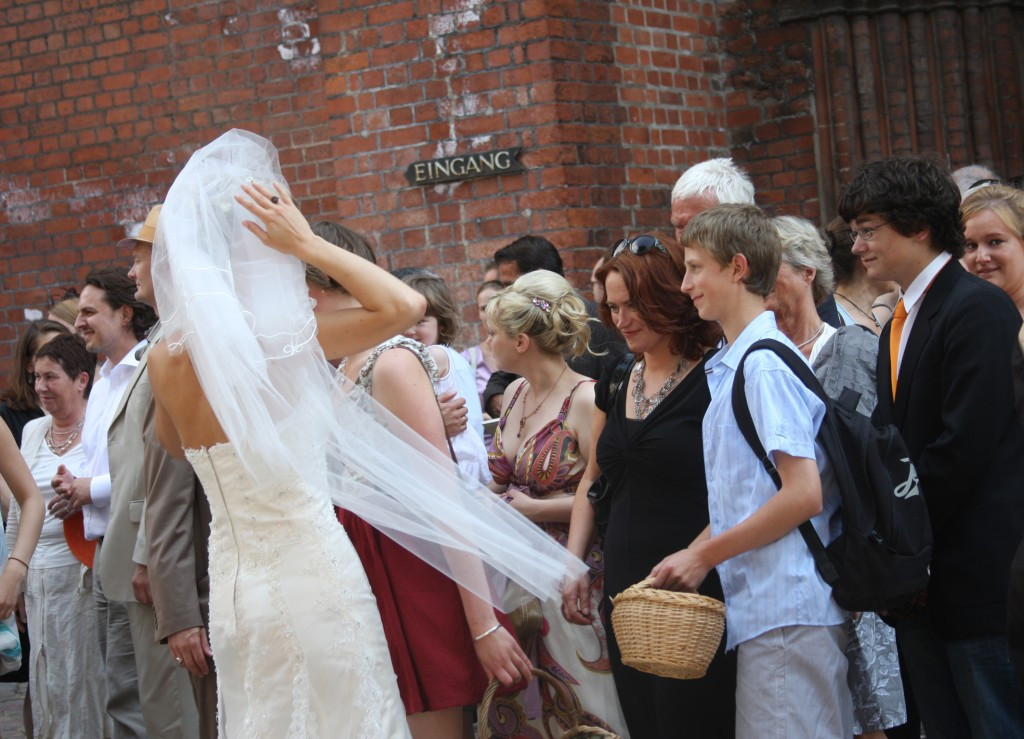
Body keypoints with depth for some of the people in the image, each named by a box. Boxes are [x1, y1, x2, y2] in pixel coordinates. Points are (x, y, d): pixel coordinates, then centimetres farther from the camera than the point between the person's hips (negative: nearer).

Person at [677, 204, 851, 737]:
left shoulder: (765, 363, -13)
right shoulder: (730, 364, 15)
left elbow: (803, 494, -19)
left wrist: (704, 556, -11)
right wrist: (691, 556, 8)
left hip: (786, 609, -9)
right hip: (760, 608, 9)